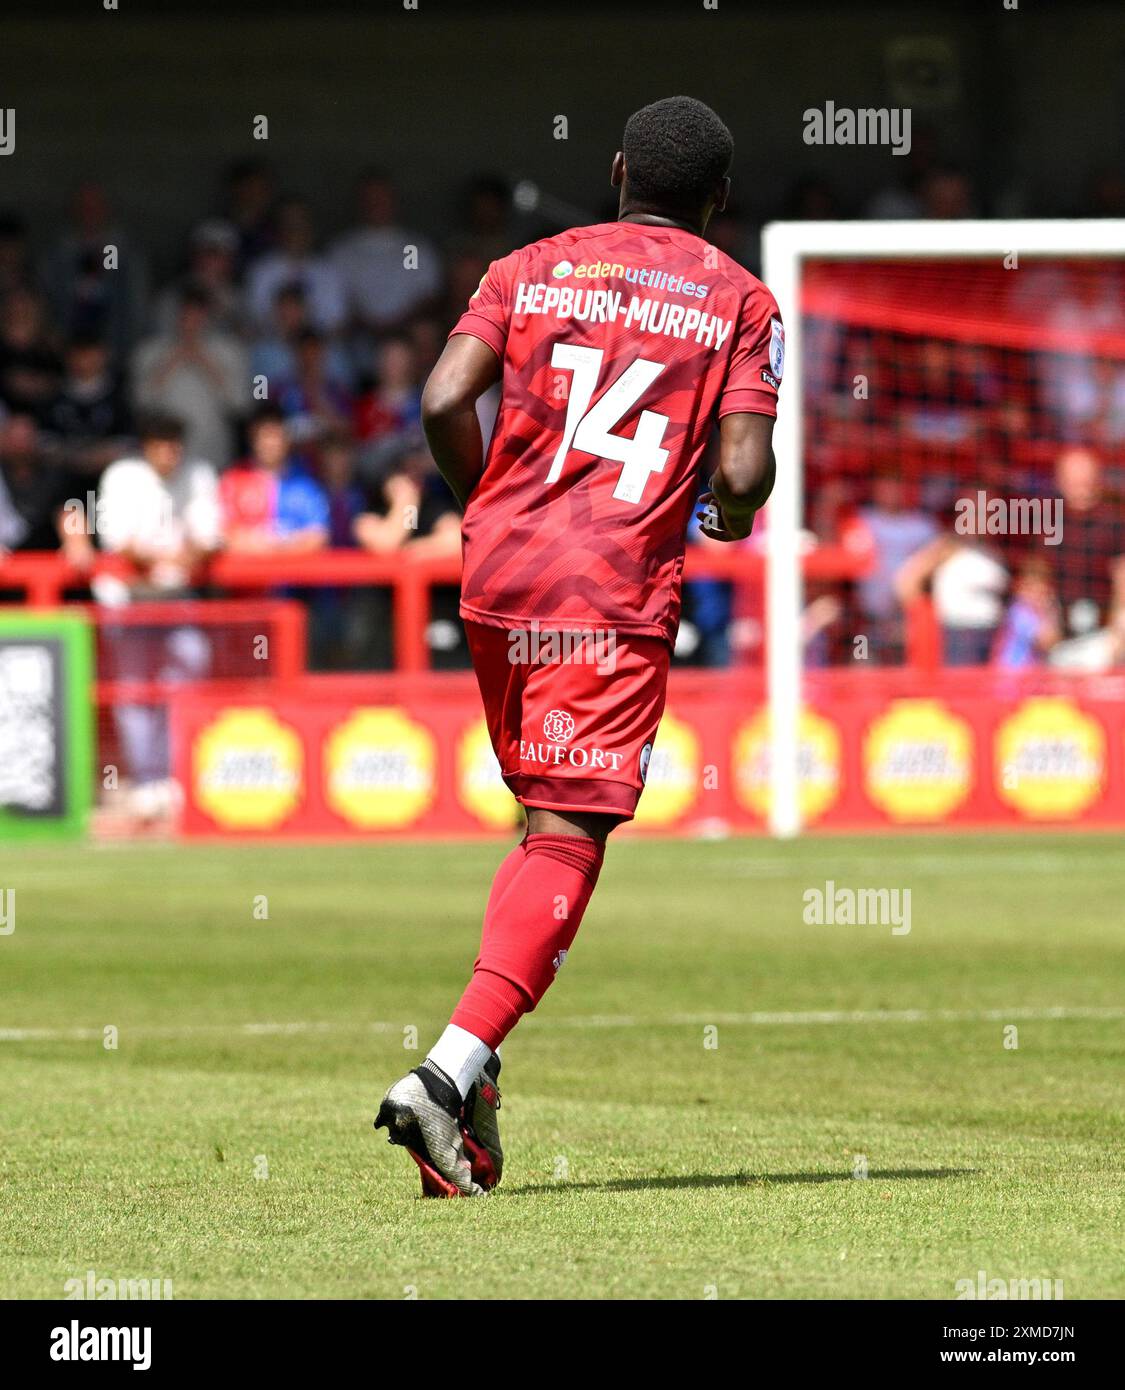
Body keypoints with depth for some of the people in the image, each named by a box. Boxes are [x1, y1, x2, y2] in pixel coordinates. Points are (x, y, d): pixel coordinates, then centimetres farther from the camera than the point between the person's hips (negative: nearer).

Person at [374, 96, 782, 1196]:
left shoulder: (531, 270, 11)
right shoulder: (740, 301, 5)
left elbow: (444, 401, -4)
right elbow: (743, 472, -6)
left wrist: (488, 507, 13)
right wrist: (724, 516, 17)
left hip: (497, 572, 4)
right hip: (618, 592, -4)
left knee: (546, 814, 21)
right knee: (569, 837, -7)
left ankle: (472, 1065, 14)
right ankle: (451, 1070, -23)